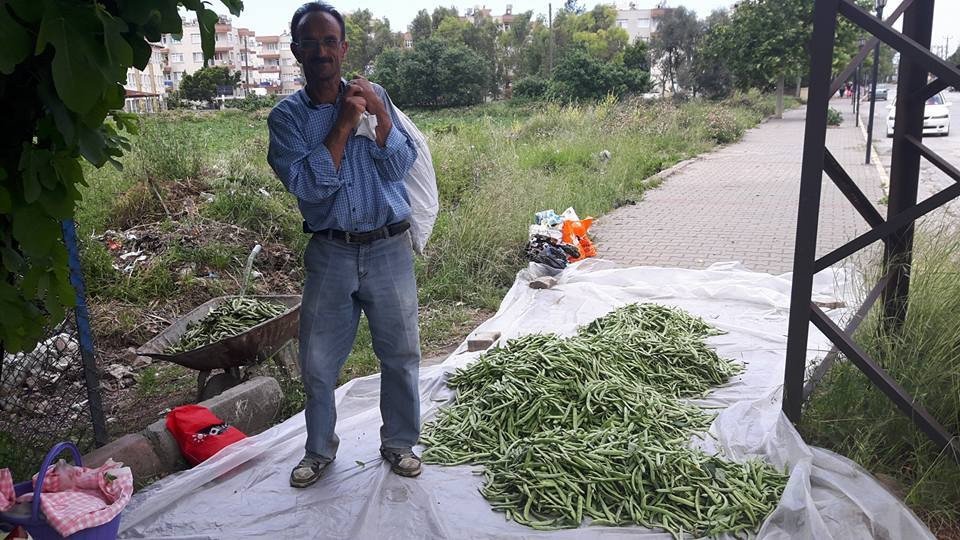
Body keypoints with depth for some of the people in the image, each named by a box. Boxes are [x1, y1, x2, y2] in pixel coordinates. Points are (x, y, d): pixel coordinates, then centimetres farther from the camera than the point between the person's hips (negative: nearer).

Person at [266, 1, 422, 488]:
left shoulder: (376, 97, 2)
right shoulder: (287, 116, -2)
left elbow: (399, 168, -7)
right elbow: (308, 186, -14)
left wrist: (380, 116, -18)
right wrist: (343, 127, -17)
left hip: (389, 249, 1)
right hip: (330, 253, 0)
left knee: (400, 353, 9)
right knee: (318, 361, 8)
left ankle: (400, 443, 30)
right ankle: (319, 450, 31)